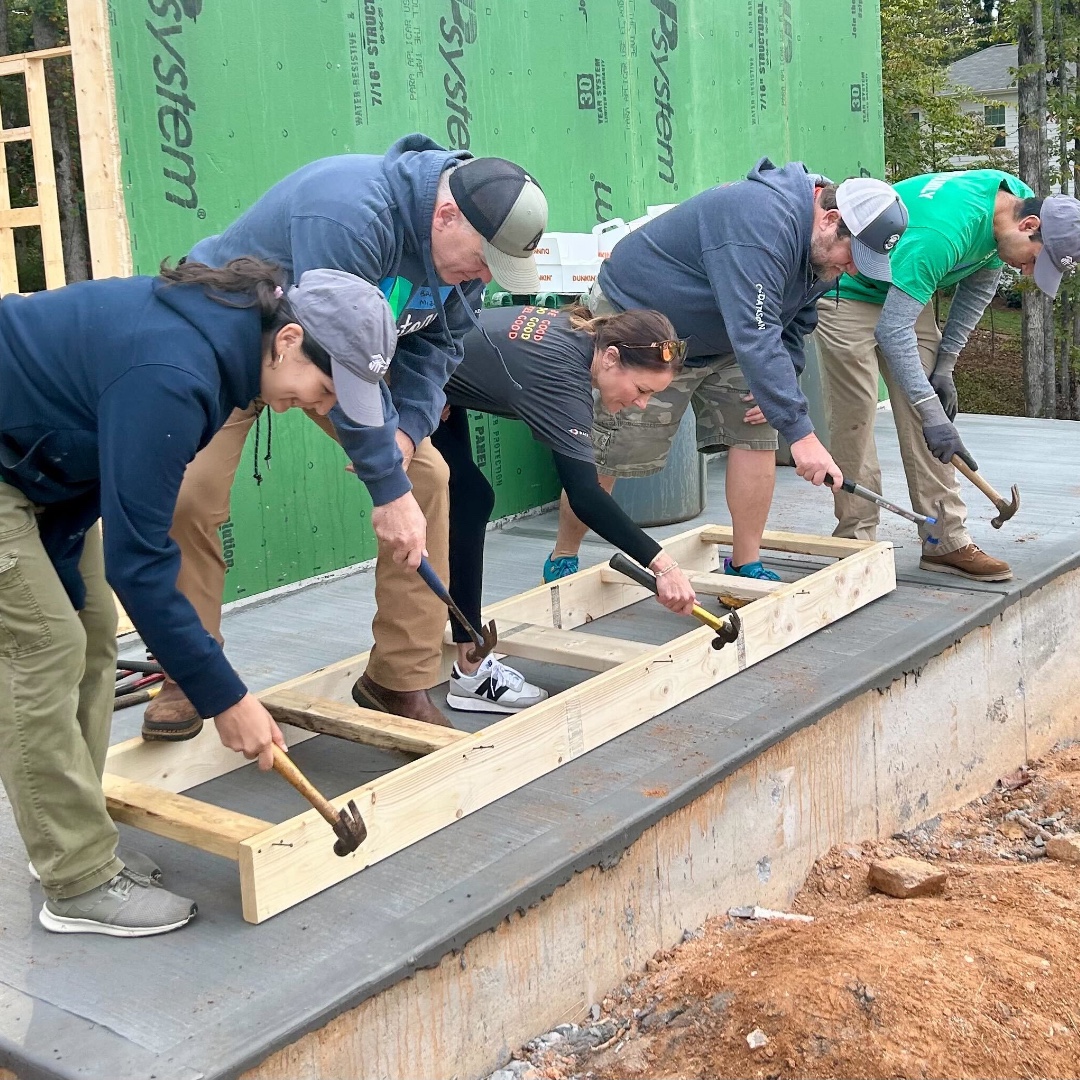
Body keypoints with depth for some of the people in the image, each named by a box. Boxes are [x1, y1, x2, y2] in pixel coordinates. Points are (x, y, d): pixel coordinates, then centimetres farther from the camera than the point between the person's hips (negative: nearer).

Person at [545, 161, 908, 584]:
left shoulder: (823, 247, -3)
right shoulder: (762, 223, -35)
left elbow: (794, 324, 9)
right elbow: (755, 336, -42)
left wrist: (777, 384, -11)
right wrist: (800, 433, -44)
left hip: (719, 341, 9)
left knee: (755, 431, -4)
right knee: (608, 456, -6)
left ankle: (746, 567, 5)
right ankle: (562, 559, 15)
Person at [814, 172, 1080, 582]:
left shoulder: (1019, 200, -10)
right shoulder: (943, 231, -38)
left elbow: (977, 288, 5)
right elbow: (893, 329, -37)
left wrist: (944, 367, 1)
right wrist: (932, 412, -38)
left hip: (906, 292, 8)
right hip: (848, 291, -8)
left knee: (928, 418, 0)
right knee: (855, 420, -12)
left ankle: (946, 541, 2)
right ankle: (856, 544, -4)